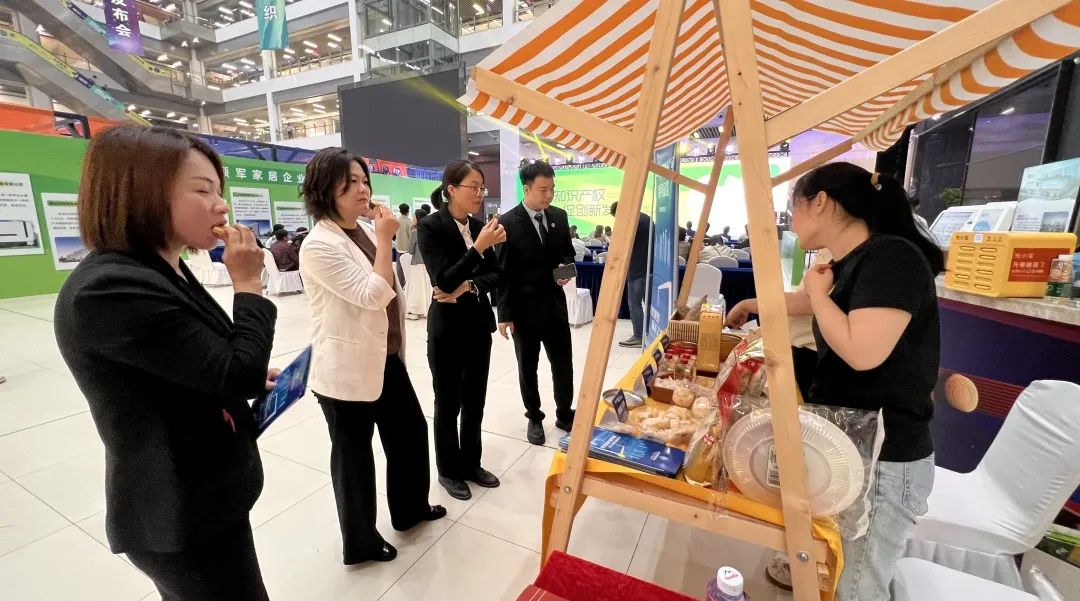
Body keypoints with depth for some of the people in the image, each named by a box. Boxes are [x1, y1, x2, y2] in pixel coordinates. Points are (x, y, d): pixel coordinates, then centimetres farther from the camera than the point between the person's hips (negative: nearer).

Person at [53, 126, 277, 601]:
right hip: (184, 517, -9)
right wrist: (248, 284, -19)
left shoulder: (161, 272, 4)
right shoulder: (112, 290, -27)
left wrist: (253, 378, 5)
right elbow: (236, 374, -28)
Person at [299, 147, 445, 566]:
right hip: (346, 369, -8)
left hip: (386, 358, 8)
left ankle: (410, 508, 43)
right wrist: (385, 241, -19)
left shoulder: (365, 230, 7)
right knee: (353, 453, 10)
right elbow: (372, 295, -24)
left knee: (410, 430, 19)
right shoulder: (320, 245, -19)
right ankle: (359, 542, 34)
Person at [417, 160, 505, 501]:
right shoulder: (430, 227, -12)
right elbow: (444, 280, -21)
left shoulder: (478, 226, 6)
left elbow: (496, 275, 4)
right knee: (448, 404, 9)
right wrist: (479, 247, -29)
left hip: (479, 325, 6)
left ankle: (471, 464, 35)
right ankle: (449, 471, 30)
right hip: (447, 330, -6)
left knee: (475, 400, 16)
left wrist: (470, 287, -15)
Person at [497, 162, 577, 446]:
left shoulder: (559, 216, 4)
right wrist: (504, 314, -10)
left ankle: (564, 414, 33)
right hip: (524, 308, -4)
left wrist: (565, 267, -8)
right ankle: (534, 417, 32)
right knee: (527, 367, 12)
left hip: (555, 304, 4)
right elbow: (503, 271, -9)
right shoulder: (508, 223, -10)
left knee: (563, 363, 12)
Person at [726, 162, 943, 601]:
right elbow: (806, 305, 26)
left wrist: (817, 291, -15)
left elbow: (862, 352, -31)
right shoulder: (849, 264, 6)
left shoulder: (891, 256, -21)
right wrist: (751, 305, 39)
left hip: (885, 461, -8)